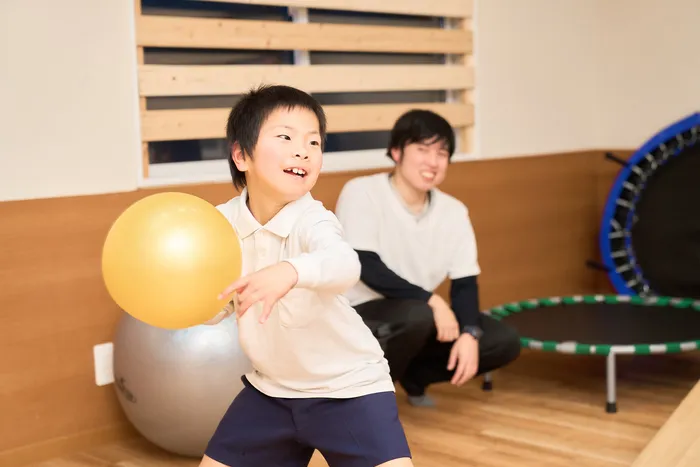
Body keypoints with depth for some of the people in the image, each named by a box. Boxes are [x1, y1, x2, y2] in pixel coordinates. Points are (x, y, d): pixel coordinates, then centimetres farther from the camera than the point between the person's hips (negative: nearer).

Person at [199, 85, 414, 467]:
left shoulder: (312, 222, -24)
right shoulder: (225, 220, -8)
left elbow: (345, 266, -48)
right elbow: (218, 308, 3)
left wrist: (290, 272, -68)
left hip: (347, 386, -5)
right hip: (270, 388, 5)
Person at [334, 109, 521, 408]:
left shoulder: (454, 211, 1)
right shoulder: (361, 193, -15)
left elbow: (465, 283, -1)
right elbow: (367, 268, -23)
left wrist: (469, 334, -20)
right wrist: (432, 301, -27)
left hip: (420, 315, 6)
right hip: (358, 316, -6)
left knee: (504, 342, -7)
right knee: (418, 315, -37)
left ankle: (413, 375, 13)